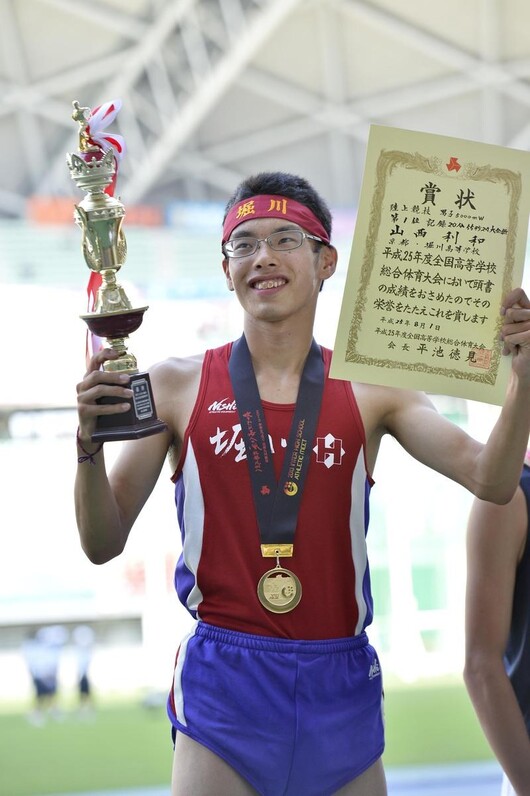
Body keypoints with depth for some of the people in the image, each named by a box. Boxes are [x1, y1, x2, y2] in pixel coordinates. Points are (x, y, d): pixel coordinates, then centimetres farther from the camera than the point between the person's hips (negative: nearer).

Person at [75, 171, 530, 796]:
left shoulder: (370, 391, 5)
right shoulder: (176, 386, 3)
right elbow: (103, 544, 2)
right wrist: (89, 444, -15)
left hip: (341, 688, 2)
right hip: (225, 687, -1)